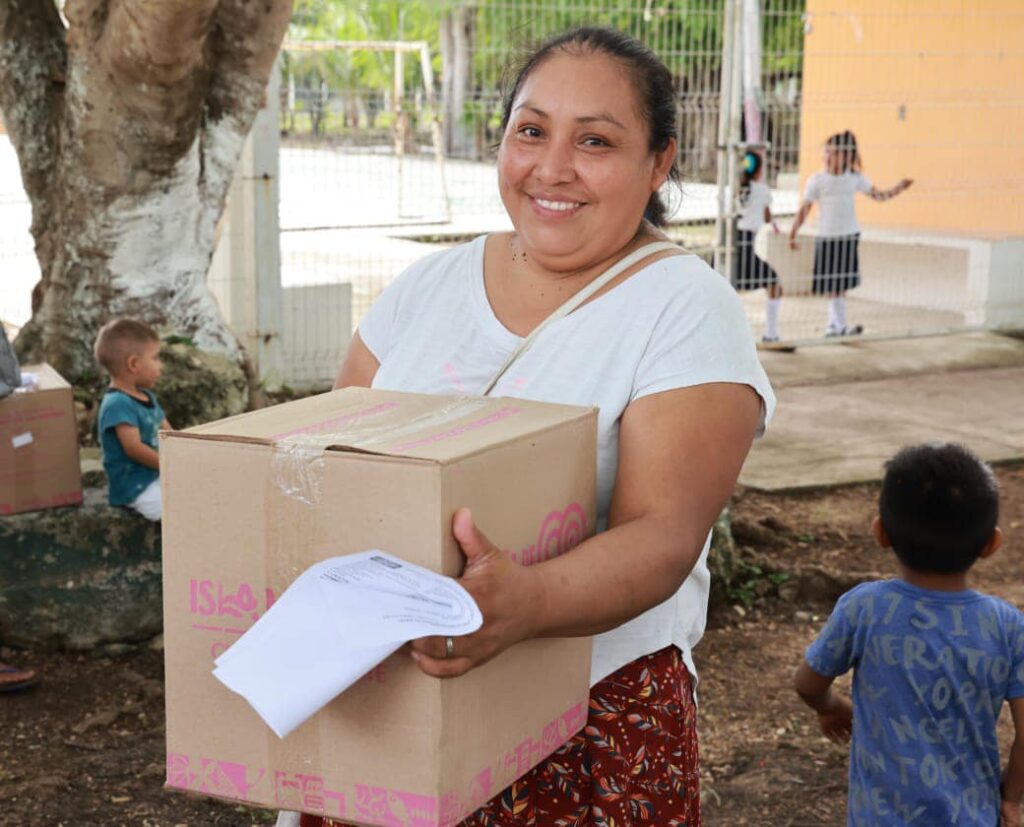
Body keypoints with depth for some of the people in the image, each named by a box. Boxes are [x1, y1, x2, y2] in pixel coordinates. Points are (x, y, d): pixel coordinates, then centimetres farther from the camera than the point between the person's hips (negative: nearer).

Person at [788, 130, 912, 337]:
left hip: (850, 236, 3)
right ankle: (841, 325, -8)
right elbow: (805, 209, -3)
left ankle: (833, 325, 13)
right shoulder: (817, 180, -3)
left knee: (841, 284, 3)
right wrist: (793, 235, -7)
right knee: (833, 285, -6)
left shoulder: (855, 178, 6)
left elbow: (878, 195, 14)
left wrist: (897, 189, -3)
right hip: (827, 237, -3)